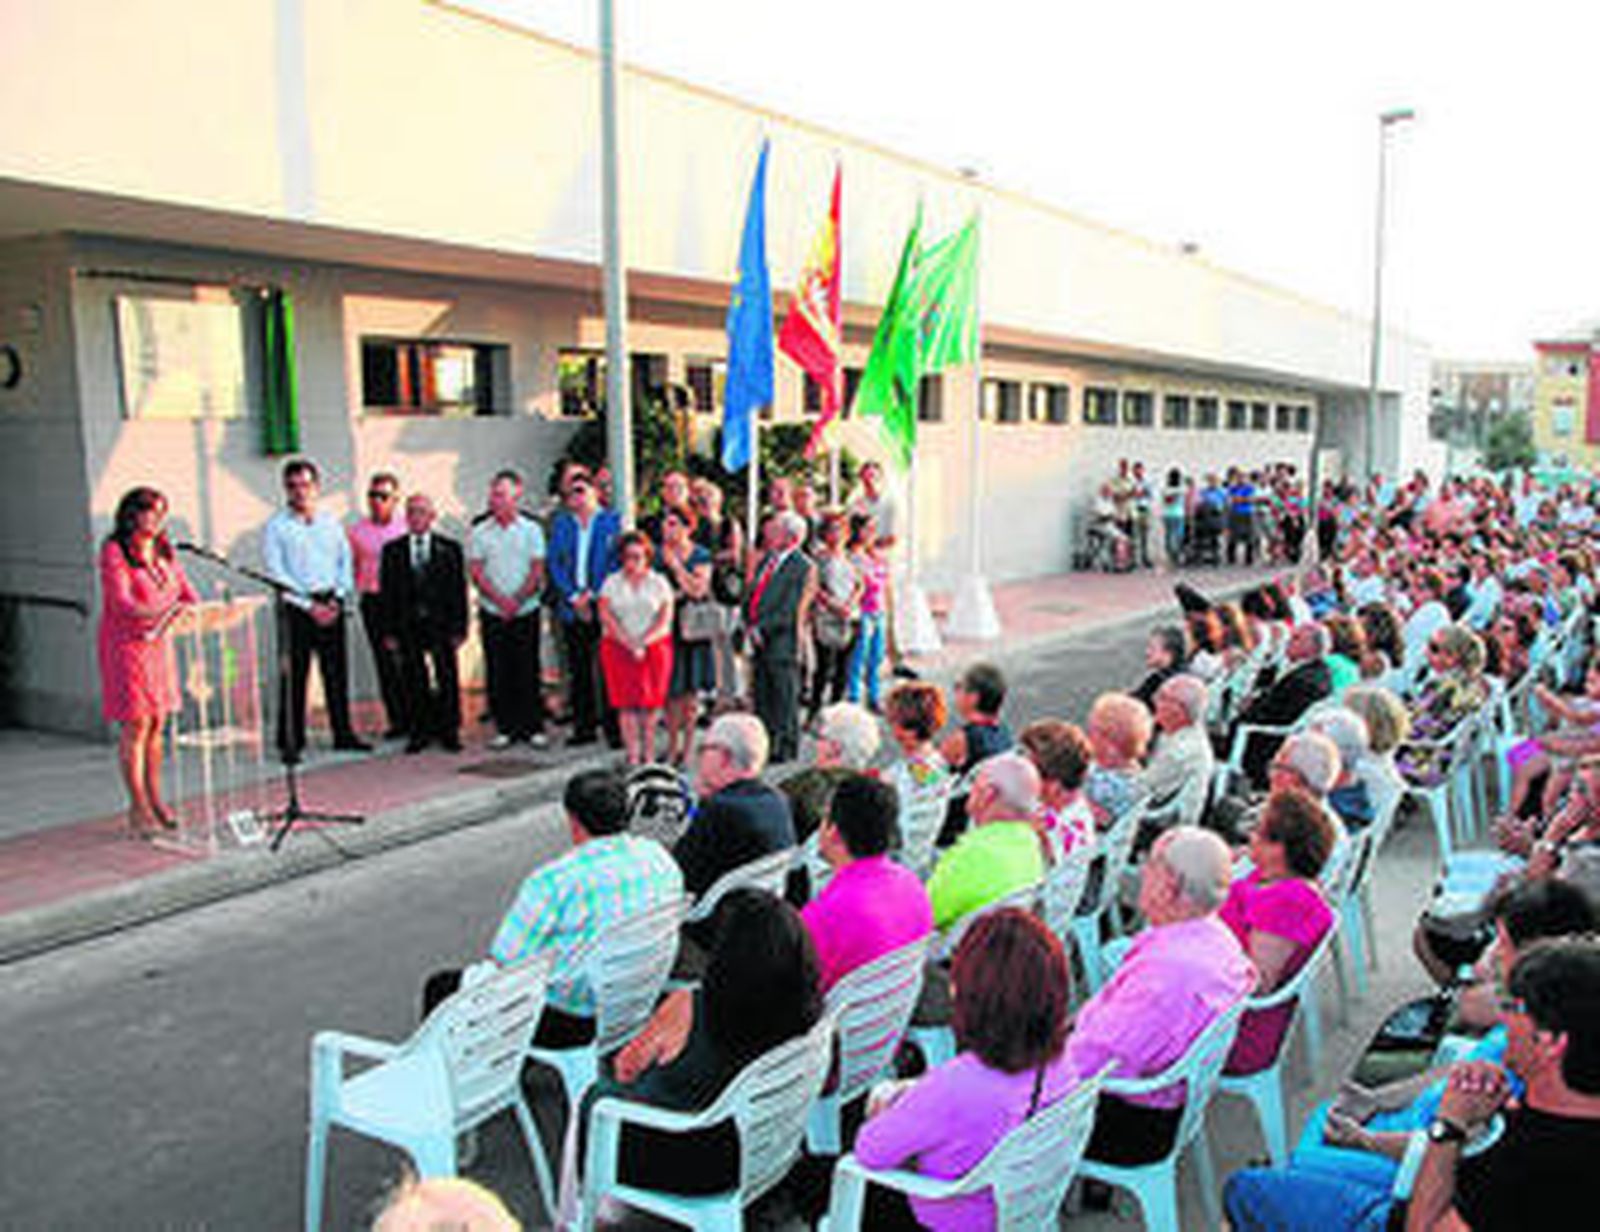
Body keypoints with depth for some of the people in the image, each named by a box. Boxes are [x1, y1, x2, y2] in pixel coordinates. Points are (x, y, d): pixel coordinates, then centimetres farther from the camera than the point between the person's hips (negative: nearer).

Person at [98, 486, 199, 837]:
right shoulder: (114, 551, -10)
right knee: (136, 726, -6)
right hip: (127, 644, -6)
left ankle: (155, 800, 17)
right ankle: (138, 808, 1)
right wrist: (157, 613, -35)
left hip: (159, 643, 6)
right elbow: (120, 602, -19)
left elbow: (184, 587, 9)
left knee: (156, 724, 8)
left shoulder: (163, 550, 11)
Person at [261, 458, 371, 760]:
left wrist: (337, 599, -2)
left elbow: (345, 562, 12)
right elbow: (275, 573, -7)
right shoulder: (276, 526, -1)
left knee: (337, 672, 8)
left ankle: (343, 734, 17)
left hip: (331, 605, 4)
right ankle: (290, 742, 4)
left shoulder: (331, 523, 12)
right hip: (295, 607, -4)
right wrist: (309, 605, -12)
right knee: (293, 676, -3)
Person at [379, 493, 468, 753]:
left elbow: (458, 590, 3)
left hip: (441, 625, -1)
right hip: (407, 627, 1)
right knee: (413, 682, 2)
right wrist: (389, 632, -1)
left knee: (447, 680, 1)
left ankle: (449, 732, 12)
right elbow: (386, 592, 6)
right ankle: (418, 733, 13)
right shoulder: (392, 550, 8)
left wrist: (459, 628, -4)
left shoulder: (449, 548, 5)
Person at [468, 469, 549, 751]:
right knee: (497, 672, 3)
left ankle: (533, 727, 9)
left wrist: (517, 599, -13)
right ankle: (505, 728, 10)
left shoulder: (531, 529, 3)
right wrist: (500, 599, -12)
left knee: (528, 671, 1)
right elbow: (476, 571, 0)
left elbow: (537, 571, -2)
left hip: (526, 610, -1)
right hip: (492, 612, 1)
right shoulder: (480, 532, 5)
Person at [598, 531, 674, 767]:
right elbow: (606, 618, -1)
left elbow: (665, 620, -1)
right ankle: (632, 757, -5)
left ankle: (648, 755, 1)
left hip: (654, 648, 0)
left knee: (651, 702, -4)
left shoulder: (659, 583, 7)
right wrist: (630, 644, -11)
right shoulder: (611, 583, 9)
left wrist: (643, 643, -13)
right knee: (627, 702, -6)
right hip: (618, 648, 0)